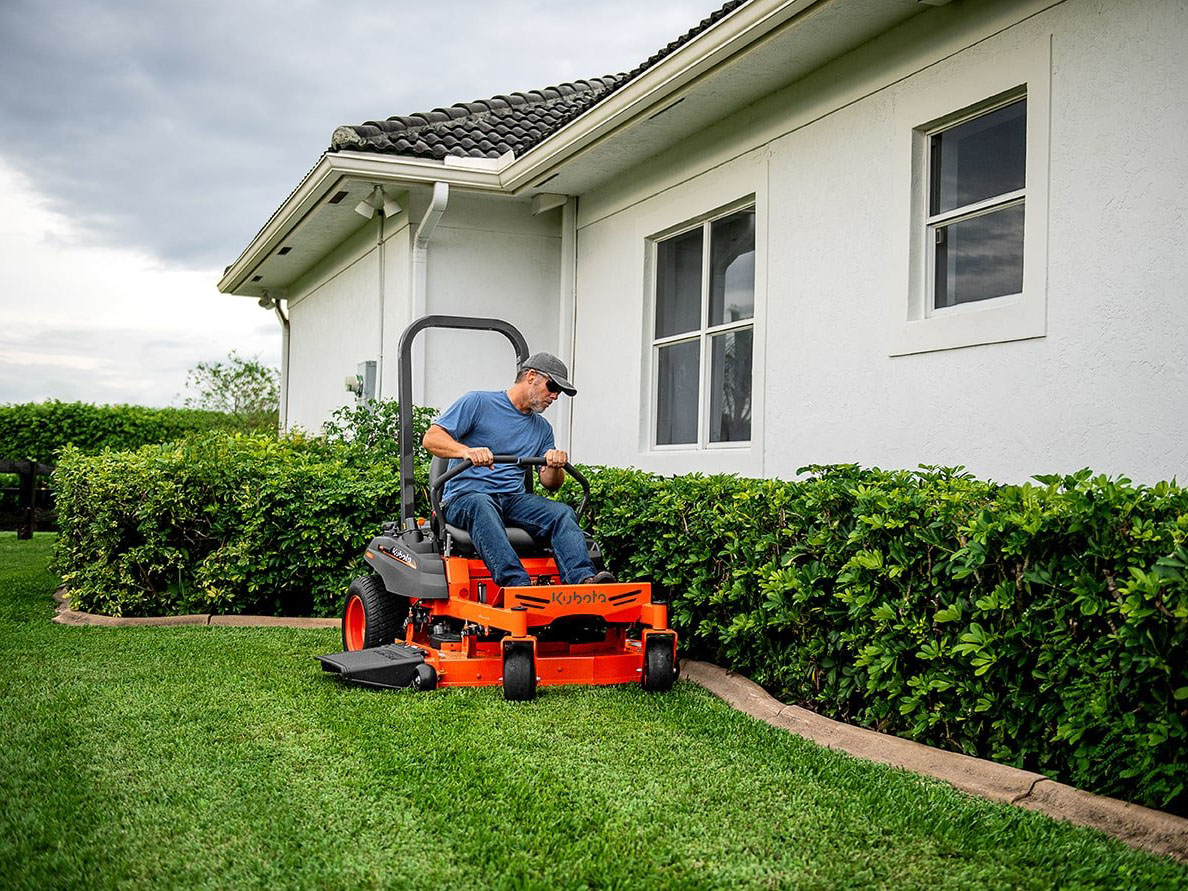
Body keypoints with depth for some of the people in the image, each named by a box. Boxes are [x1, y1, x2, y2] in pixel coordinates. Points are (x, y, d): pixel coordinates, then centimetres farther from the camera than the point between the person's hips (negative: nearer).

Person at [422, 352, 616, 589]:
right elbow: (430, 438, -5)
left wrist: (556, 466, -9)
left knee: (563, 513, -23)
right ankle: (516, 582, -55)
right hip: (465, 495, -5)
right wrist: (467, 451, -25)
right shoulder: (478, 402, 3)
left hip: (514, 499, 5)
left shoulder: (542, 429, 21)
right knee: (482, 506, -40)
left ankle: (583, 580, -43)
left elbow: (551, 484, 15)